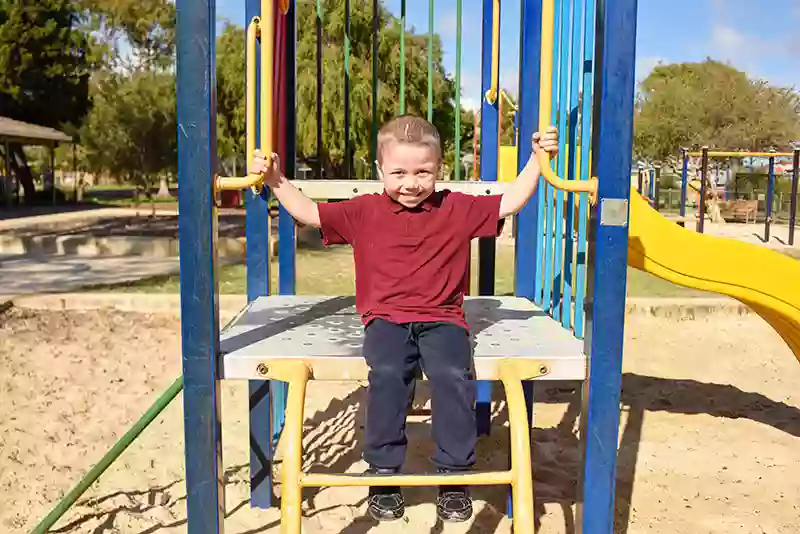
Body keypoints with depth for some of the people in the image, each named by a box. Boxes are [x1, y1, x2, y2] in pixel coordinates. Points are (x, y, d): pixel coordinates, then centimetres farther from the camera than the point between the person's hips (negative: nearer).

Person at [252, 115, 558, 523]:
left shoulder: (458, 209, 10)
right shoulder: (364, 212, 9)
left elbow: (509, 203, 12)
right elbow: (308, 213, 9)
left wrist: (537, 160, 7)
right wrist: (275, 180, 1)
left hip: (441, 318, 0)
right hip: (386, 319, 0)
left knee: (454, 375, -28)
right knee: (388, 373, -30)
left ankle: (454, 475, -8)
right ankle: (383, 473, -11)